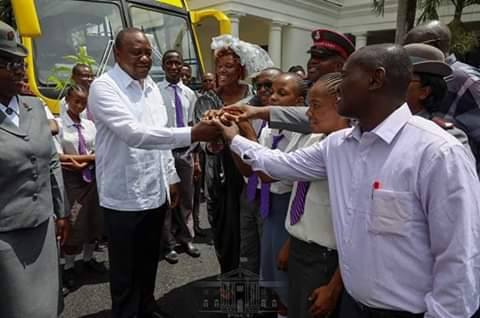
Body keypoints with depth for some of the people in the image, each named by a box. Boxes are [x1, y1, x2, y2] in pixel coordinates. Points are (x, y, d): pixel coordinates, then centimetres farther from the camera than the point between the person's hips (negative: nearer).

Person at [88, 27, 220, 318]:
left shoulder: (151, 86, 9)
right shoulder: (104, 87, -14)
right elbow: (133, 134, -29)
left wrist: (172, 178, 14)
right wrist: (192, 134, -34)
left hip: (155, 192, 7)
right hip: (124, 196, -7)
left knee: (149, 262, 23)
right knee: (126, 271, 11)